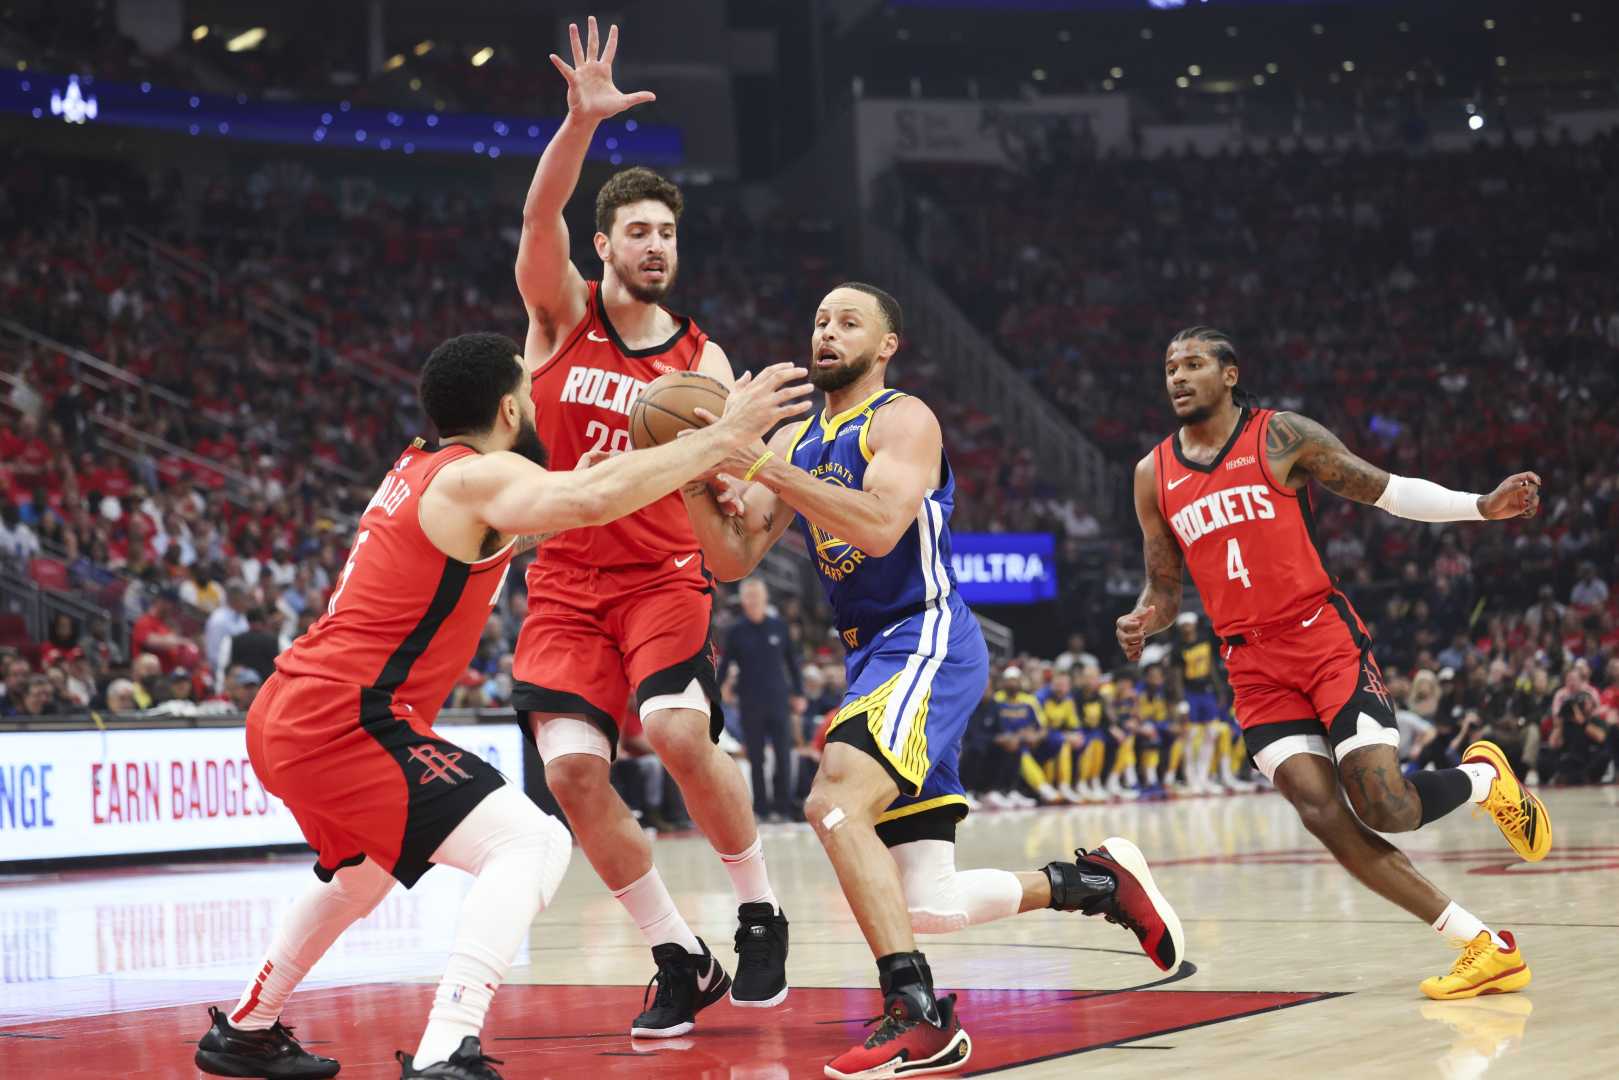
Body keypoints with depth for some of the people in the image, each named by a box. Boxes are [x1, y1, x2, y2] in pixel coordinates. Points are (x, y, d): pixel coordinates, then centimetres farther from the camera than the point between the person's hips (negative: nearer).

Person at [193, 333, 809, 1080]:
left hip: (286, 714, 10)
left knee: (365, 870, 35)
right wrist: (723, 437, -25)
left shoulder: (420, 471, 18)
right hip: (343, 720, -10)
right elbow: (593, 500, -31)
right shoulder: (476, 476, -11)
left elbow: (502, 534, 39)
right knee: (531, 844, -16)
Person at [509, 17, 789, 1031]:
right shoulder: (562, 312, 2)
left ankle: (761, 913, -4)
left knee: (681, 730, -26)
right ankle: (682, 960, 1)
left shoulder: (702, 359, 4)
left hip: (666, 575, -1)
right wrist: (582, 122, -35)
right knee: (573, 767, -14)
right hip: (567, 578, 1)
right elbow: (539, 217, -18)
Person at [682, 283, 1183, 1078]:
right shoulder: (794, 443, 16)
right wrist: (697, 483, -7)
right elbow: (733, 561, 11)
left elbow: (880, 525, -24)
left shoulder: (903, 420, -5)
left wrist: (765, 470, -25)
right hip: (871, 656, 8)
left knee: (836, 800, -30)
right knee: (926, 906, 5)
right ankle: (1098, 879, 26)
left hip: (926, 644, -8)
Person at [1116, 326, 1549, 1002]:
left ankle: (1486, 776, 19)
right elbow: (1164, 589, 18)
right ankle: (1484, 947, -6)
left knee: (1385, 808, -17)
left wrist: (1482, 507, -9)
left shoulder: (1283, 437, 1)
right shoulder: (1154, 476, 11)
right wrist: (1140, 623, -6)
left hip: (1323, 636, -3)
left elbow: (1386, 491, 4)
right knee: (1322, 814, -13)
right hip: (1252, 667, 4)